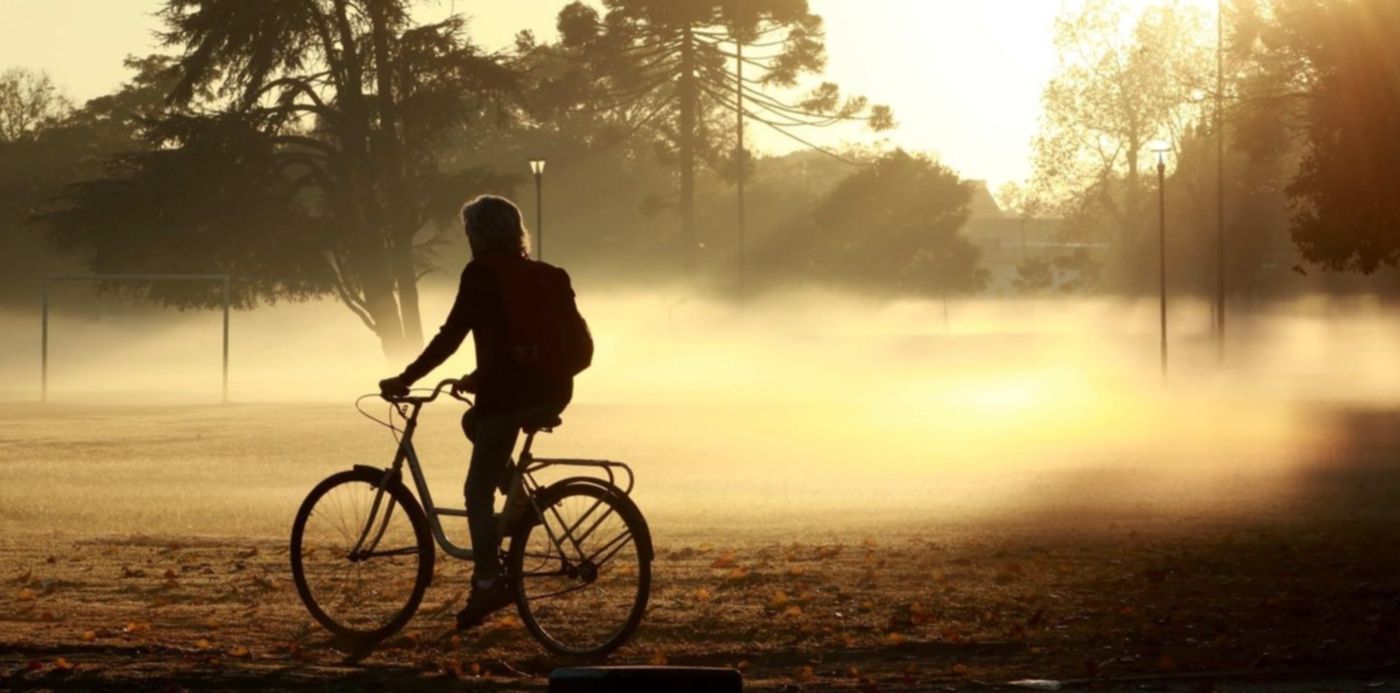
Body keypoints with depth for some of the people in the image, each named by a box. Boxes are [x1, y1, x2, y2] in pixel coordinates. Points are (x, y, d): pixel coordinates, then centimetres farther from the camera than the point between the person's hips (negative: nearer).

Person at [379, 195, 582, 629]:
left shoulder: (482, 275, -4)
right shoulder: (545, 277, 15)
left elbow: (450, 337, -9)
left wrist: (405, 379, -1)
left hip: (510, 393, -7)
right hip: (552, 392, 7)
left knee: (479, 491, 2)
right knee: (475, 422, 32)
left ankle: (488, 583, -7)